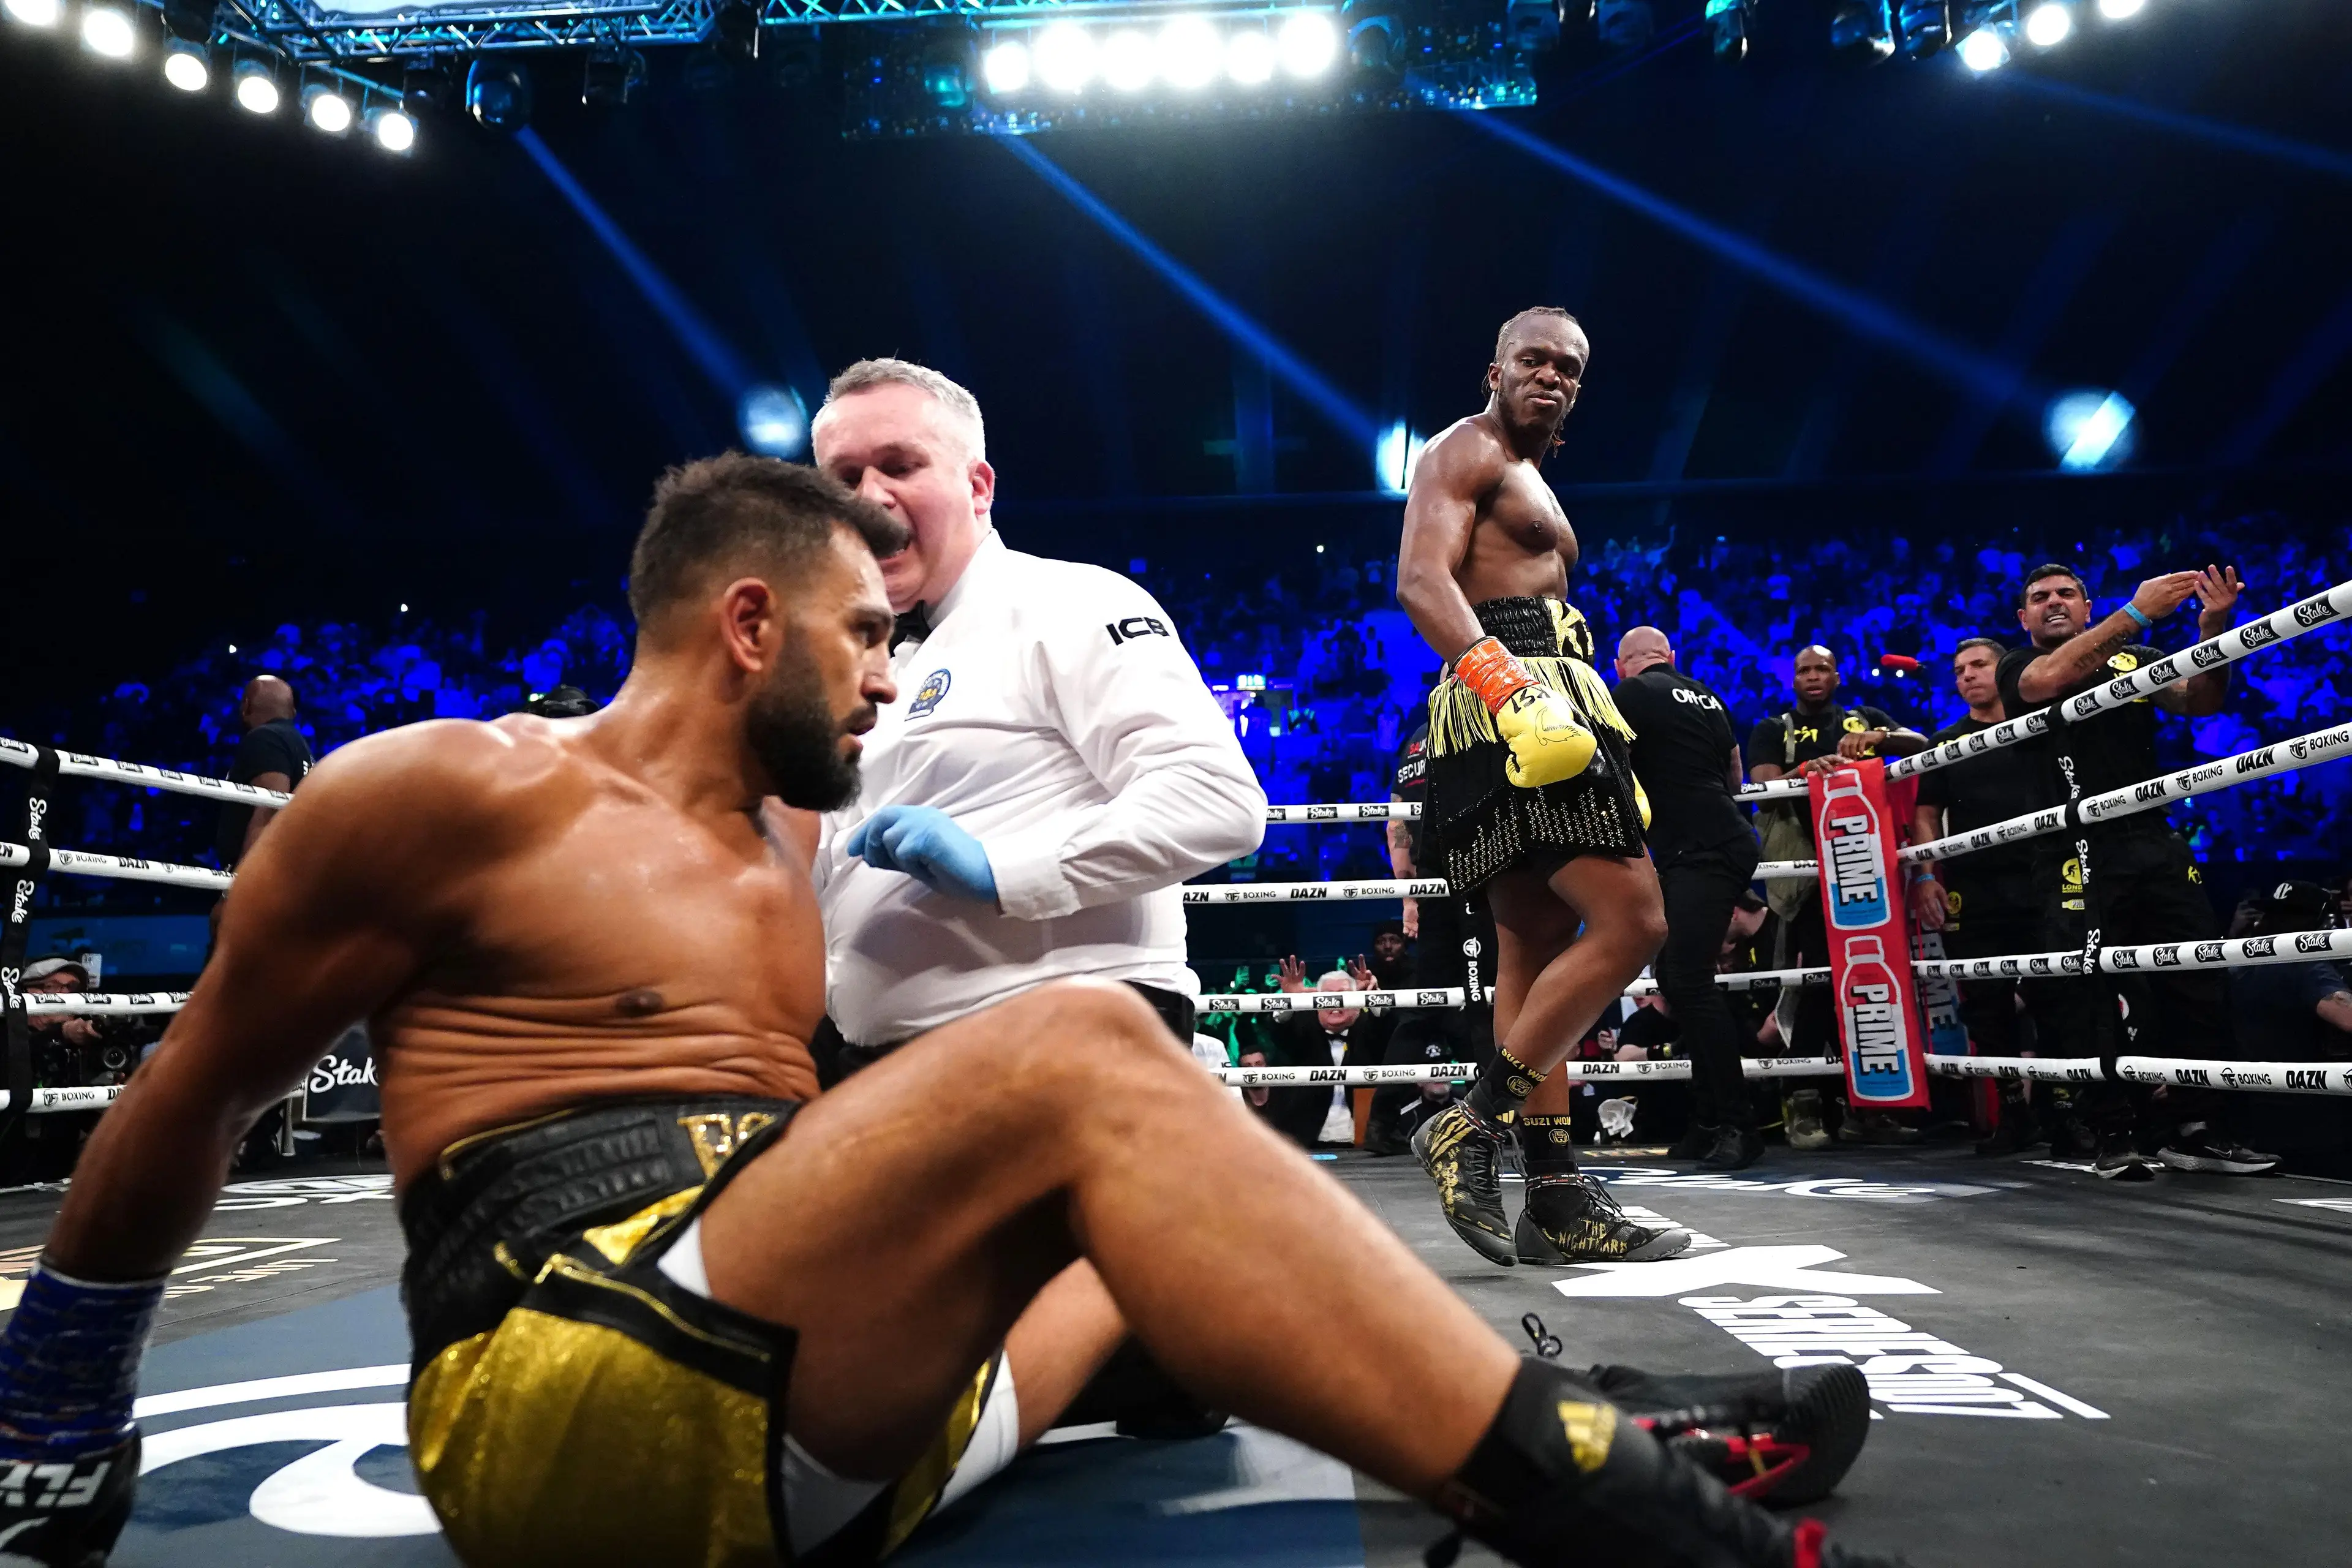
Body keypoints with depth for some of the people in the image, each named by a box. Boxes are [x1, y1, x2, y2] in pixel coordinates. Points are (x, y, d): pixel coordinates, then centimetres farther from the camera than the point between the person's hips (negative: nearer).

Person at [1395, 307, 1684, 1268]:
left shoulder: (1529, 483, 32)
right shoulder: (1465, 450, 2)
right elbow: (1421, 579, -16)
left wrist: (1611, 759, 28)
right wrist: (1504, 681, -32)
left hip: (1533, 706, 10)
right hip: (1506, 703, -10)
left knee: (1536, 945, 5)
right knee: (1631, 921, -16)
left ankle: (1554, 1194, 8)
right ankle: (1474, 1125, -14)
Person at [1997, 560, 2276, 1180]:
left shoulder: (2134, 659, 19)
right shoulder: (2018, 667, 7)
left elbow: (2202, 701, 5)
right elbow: (2050, 679, -16)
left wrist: (2212, 628, -12)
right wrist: (2136, 612, -19)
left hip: (2157, 842, 5)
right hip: (2078, 851, -4)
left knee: (2198, 981, 3)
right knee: (2087, 990, -7)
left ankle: (2194, 1128, 13)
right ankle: (2115, 1135, 0)